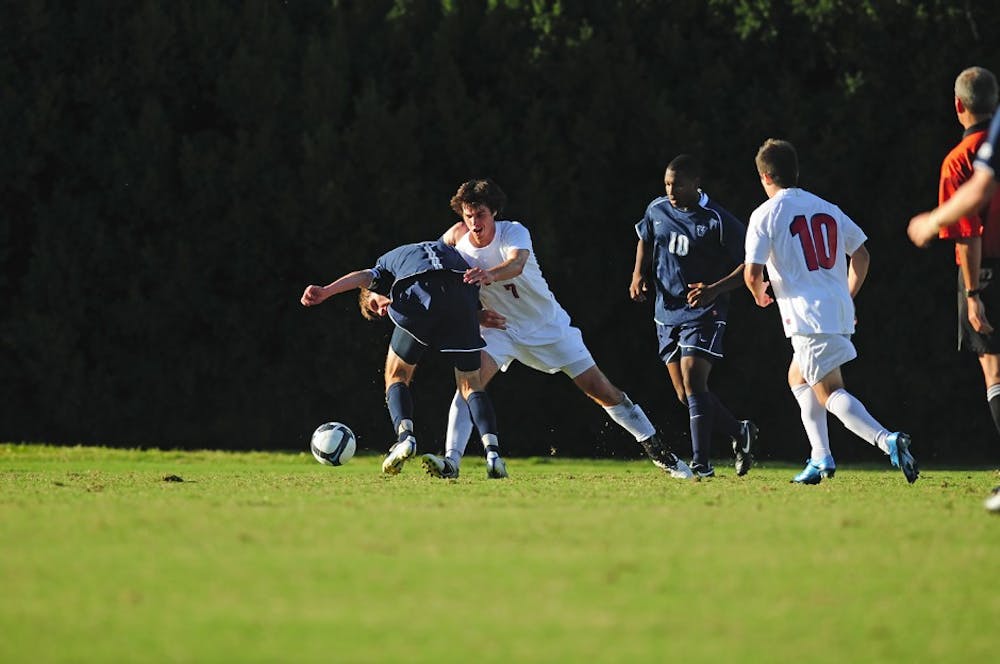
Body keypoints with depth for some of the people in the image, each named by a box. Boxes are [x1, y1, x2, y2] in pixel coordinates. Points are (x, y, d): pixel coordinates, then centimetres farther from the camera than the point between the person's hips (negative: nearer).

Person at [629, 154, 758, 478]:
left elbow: (748, 266, -11)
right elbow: (645, 240, 25)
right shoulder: (656, 210, 4)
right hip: (667, 311, 6)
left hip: (704, 314, -6)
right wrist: (639, 274, 7)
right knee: (685, 395, 6)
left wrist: (714, 290, -25)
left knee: (693, 382, -18)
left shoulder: (718, 221, -14)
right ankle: (740, 433, 26)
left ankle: (701, 463, -16)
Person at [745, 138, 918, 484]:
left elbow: (752, 274, -8)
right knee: (798, 378, 25)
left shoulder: (765, 215, -4)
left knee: (830, 392, -10)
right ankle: (821, 458, 19)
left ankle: (887, 441, -32)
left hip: (807, 315, -7)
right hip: (840, 311, 7)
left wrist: (760, 295, 14)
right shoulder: (827, 209, 14)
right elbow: (861, 254, 15)